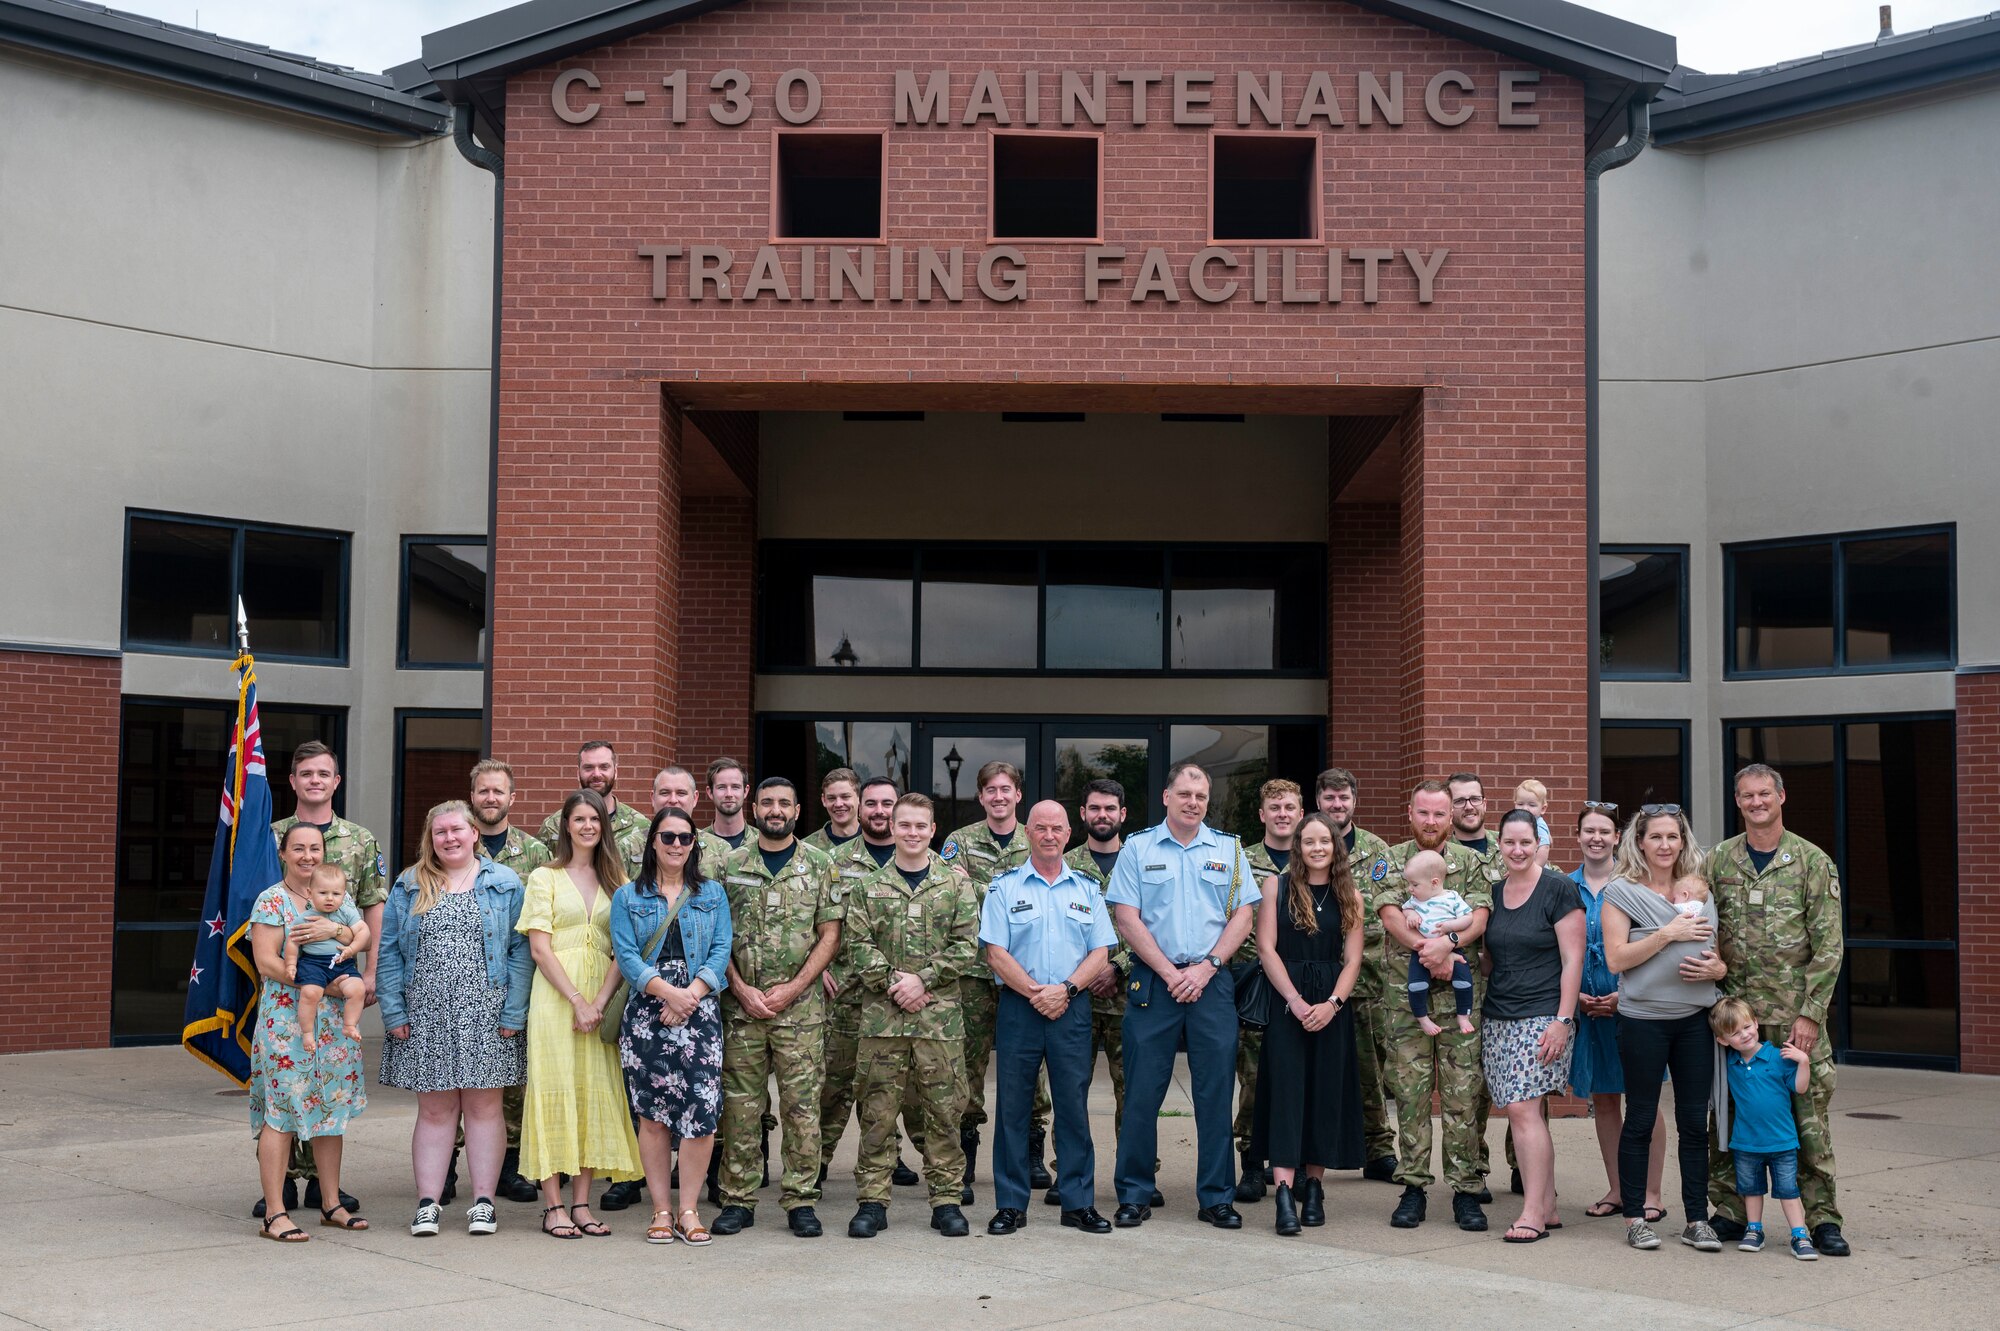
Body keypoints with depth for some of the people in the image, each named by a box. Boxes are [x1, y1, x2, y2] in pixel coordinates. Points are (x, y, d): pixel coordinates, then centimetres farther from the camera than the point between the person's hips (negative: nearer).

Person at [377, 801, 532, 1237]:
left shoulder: (505, 883, 5)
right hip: (426, 1016, 1)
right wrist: (394, 1012, -3)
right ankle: (428, 1201, 9)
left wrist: (513, 1014, -8)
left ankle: (483, 1201, 9)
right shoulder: (409, 886, 10)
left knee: (484, 1106, 2)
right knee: (434, 1109, 4)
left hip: (485, 1016, -1)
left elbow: (520, 951, 0)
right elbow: (390, 952, 7)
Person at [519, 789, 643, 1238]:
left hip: (603, 996, 3)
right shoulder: (545, 877, 4)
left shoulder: (616, 879, 12)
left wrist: (599, 1001, -9)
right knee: (554, 1090, -4)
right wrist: (577, 999, -14)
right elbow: (540, 948, -4)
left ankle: (581, 1203, 7)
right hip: (555, 995, -3)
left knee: (595, 1093, 2)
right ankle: (553, 1206, -2)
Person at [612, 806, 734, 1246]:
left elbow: (721, 951, 4)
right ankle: (662, 1210, 9)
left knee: (701, 1108, -10)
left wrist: (691, 994, -11)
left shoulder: (712, 894, 14)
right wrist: (667, 992, -15)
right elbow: (626, 955, -1)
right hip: (646, 1011, 0)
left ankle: (689, 1210, 1)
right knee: (651, 1112, 0)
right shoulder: (628, 897, 10)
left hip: (699, 1009, 0)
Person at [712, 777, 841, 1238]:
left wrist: (792, 988, -8)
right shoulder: (731, 865, 8)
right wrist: (741, 989, -6)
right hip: (742, 1005, 1)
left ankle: (800, 1200, 8)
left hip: (800, 1006, -1)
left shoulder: (818, 866, 5)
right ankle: (738, 1199, 12)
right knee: (740, 1105, 4)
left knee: (802, 1105, 0)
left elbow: (830, 936, 1)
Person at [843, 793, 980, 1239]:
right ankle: (872, 1201, 10)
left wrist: (922, 979, -10)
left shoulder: (956, 883, 6)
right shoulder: (869, 886, 8)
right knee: (877, 1110, 3)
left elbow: (966, 945, -1)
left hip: (940, 1013, 0)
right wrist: (893, 982, -12)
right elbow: (859, 943, 1)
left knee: (943, 1109, 3)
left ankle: (946, 1199, 13)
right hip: (881, 1013, 0)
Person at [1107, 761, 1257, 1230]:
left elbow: (1242, 916, 4)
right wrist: (1169, 972, -9)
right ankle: (1134, 1195, 9)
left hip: (1212, 982, 1)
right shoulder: (1138, 848, 4)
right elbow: (1126, 917, -2)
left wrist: (1205, 967, -8)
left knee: (1215, 1090, 2)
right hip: (1153, 981, -1)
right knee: (1142, 1090, 0)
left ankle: (1216, 1197, 11)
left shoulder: (1229, 850, 9)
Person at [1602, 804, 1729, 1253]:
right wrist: (1668, 934, -17)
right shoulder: (1622, 892, -1)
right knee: (1640, 1120, 3)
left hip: (1694, 1020, 4)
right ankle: (1635, 1218, 12)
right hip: (1643, 1020, -4)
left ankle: (1697, 1220, 11)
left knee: (1695, 1122, 5)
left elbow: (1719, 955, 20)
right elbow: (1616, 959, -11)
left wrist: (1717, 968, -3)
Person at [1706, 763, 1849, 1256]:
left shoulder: (1812, 861, 0)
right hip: (1734, 1007, 2)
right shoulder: (1718, 861, 7)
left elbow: (1829, 944, -3)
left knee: (1809, 1110, -2)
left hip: (1796, 1011, -2)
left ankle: (1822, 1218, 6)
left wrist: (1810, 1013, -10)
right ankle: (1730, 1211, 15)